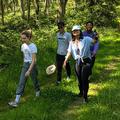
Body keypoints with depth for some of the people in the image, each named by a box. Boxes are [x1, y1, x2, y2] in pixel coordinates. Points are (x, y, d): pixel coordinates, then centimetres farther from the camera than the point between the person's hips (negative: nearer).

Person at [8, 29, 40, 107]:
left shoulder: (33, 46, -18)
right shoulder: (23, 46, 1)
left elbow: (34, 60, -21)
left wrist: (29, 71, -26)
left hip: (32, 65, -5)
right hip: (25, 65, 5)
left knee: (34, 80, 16)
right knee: (21, 82, -1)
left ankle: (37, 91, 47)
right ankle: (16, 101, -3)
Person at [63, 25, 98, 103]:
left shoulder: (86, 39, -6)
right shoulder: (71, 42, 6)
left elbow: (94, 41, -15)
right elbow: (69, 52, 10)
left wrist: (96, 37, -34)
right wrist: (65, 61, 5)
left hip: (86, 62, -4)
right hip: (78, 62, 4)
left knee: (85, 79, -4)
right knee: (79, 79, 15)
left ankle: (85, 96, 10)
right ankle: (81, 92, 36)